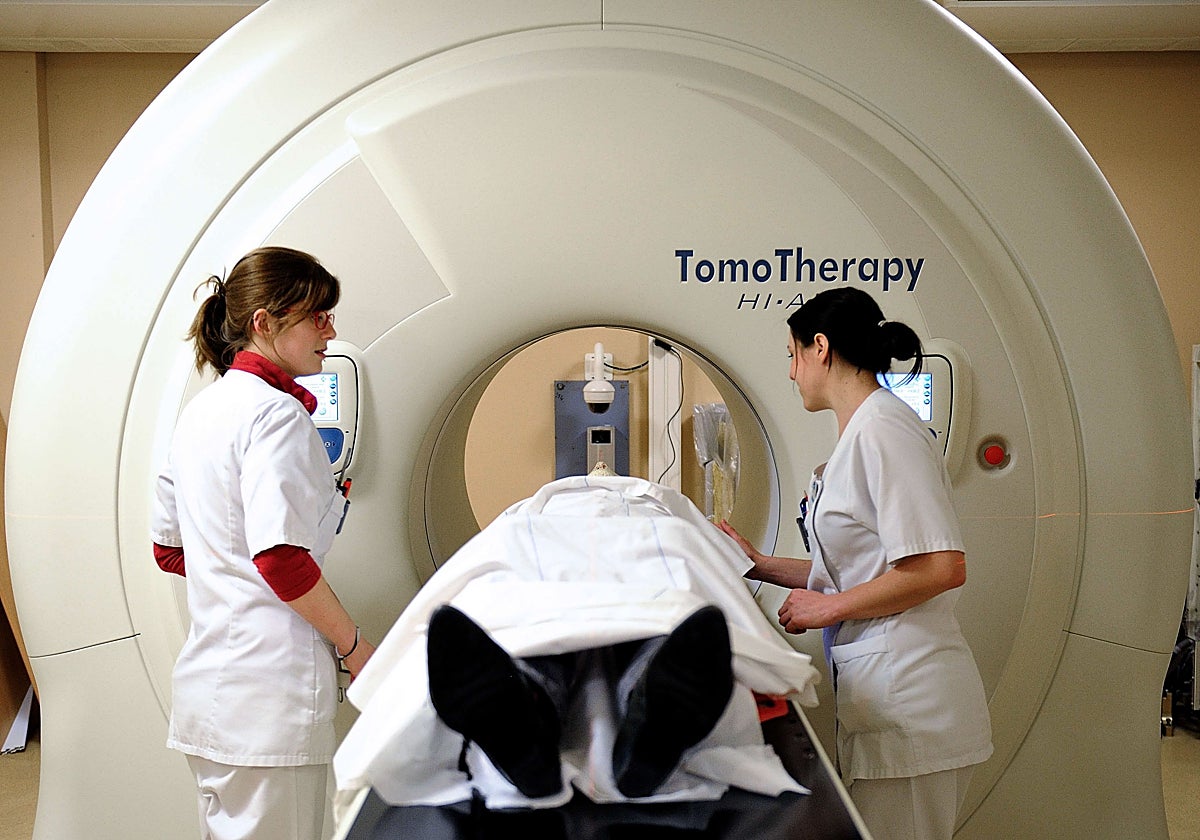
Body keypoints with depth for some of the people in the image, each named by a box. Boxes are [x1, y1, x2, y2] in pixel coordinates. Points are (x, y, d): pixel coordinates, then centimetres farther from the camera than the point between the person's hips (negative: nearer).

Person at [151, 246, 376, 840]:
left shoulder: (200, 411, 14)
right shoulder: (276, 412, -14)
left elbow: (168, 550, 19)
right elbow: (282, 558, -23)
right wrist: (352, 643, -11)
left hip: (206, 678, 10)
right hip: (268, 688, -9)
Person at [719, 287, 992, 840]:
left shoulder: (882, 427, -13)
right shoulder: (859, 432, 17)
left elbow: (941, 568, -21)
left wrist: (828, 607, -13)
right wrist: (759, 564, 20)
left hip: (908, 703, -9)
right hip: (877, 691, 9)